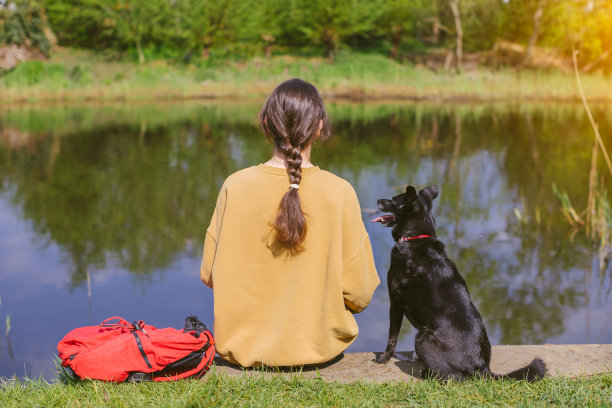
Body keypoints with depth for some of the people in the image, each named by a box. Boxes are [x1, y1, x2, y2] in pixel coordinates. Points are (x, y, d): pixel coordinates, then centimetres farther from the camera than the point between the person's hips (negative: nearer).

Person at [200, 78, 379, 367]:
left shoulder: (235, 186, -14)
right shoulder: (339, 193, -17)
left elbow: (209, 275, -3)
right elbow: (359, 295, -12)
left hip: (242, 346, 1)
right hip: (318, 347, -1)